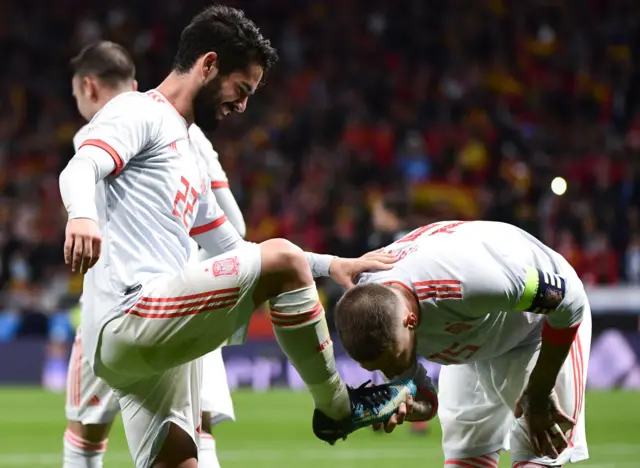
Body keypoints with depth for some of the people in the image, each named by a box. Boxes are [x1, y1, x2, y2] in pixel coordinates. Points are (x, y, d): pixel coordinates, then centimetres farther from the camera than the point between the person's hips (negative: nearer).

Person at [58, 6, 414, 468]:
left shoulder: (188, 157, 30)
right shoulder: (139, 113, 1)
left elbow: (235, 251, 34)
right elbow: (79, 170, -19)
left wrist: (331, 265, 25)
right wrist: (82, 215, -42)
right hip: (128, 320, -10)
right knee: (283, 259, -13)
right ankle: (336, 408, 1)